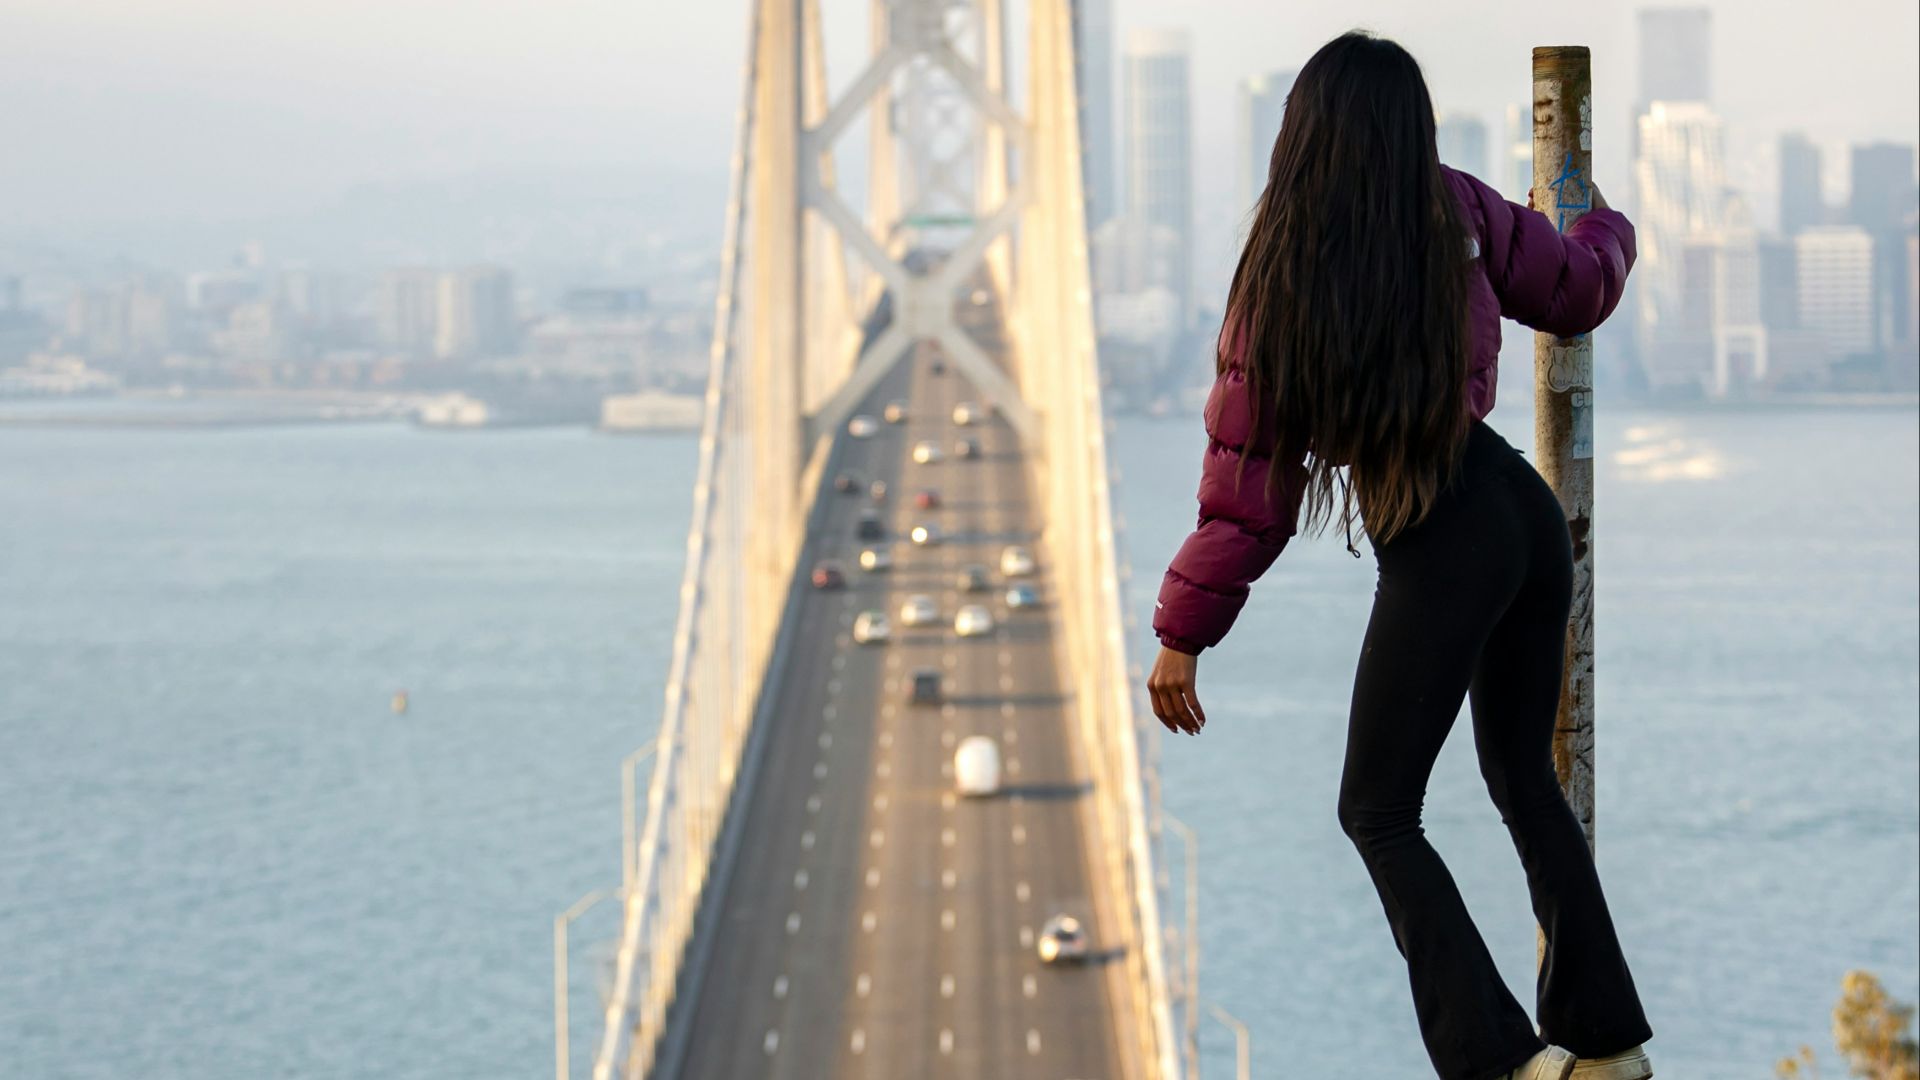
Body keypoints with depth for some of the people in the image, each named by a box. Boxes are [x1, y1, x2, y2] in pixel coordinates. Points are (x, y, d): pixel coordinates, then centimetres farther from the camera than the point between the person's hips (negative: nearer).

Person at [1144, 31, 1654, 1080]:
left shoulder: (1280, 280, -13)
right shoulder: (1458, 215, -4)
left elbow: (1246, 480, -9)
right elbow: (1578, 289, 14)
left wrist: (1182, 636, -1)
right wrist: (1604, 227, 38)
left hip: (1437, 553, -5)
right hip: (1529, 511, 6)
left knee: (1378, 812, 8)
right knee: (1523, 776, 22)